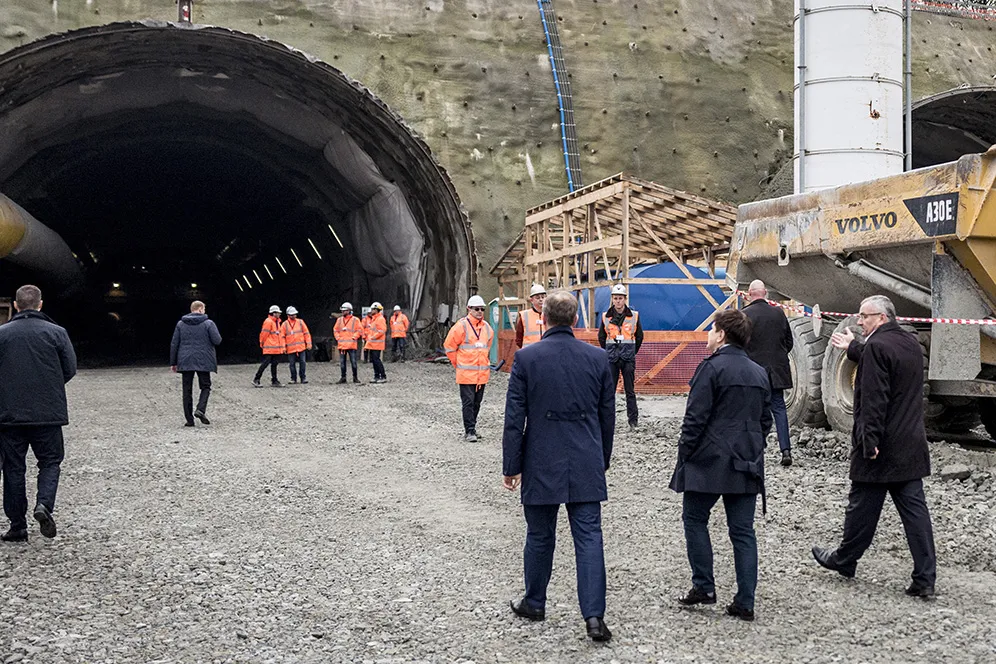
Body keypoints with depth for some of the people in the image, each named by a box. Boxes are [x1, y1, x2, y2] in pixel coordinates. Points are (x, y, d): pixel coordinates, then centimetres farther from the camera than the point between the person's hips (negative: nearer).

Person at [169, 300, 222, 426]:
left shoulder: (180, 324, 6)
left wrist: (173, 362, 10)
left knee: (187, 390, 7)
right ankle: (200, 410, -12)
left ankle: (189, 419, 6)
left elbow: (174, 344, 5)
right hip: (203, 361, -2)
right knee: (205, 386, 11)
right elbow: (217, 340, -9)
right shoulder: (208, 323, -5)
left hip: (185, 362, 3)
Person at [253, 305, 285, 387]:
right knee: (265, 363, -8)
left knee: (274, 364, 8)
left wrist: (283, 346, 18)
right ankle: (256, 380, -1)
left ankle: (274, 381, 11)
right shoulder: (268, 322, -12)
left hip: (276, 348, 9)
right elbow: (264, 334, -10)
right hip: (269, 348, -9)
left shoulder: (277, 322, 17)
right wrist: (262, 344, -3)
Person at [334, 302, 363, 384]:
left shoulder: (355, 320, 0)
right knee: (342, 362, 6)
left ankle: (355, 377, 9)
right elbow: (335, 330, 19)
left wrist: (353, 337, -8)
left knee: (353, 362, -2)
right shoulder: (339, 320, 12)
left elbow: (360, 330, -1)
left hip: (351, 345, -4)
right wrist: (338, 338, 6)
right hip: (341, 345, 4)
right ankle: (343, 377, 13)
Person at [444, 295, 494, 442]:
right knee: (468, 402, -5)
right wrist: (458, 363, 1)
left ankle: (471, 427, 23)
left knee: (477, 402, 12)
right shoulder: (461, 326, -10)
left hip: (483, 373, 6)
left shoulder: (487, 328, 9)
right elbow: (449, 346, -2)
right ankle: (470, 431, -3)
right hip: (466, 373, -6)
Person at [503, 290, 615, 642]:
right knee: (589, 537, 3)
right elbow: (607, 417, 7)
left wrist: (511, 466, 1)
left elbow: (514, 418, -7)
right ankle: (594, 615, -2)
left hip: (541, 464, -1)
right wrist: (602, 460, 19)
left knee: (540, 536, 14)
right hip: (587, 466, 1)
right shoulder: (598, 357, 0)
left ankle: (534, 603, 30)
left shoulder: (526, 357, -8)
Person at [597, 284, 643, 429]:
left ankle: (633, 419, 5)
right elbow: (601, 337, 16)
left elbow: (639, 336, 13)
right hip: (611, 359, 1)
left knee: (630, 391, 1)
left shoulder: (634, 316, 2)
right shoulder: (605, 317, 4)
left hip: (628, 359, -1)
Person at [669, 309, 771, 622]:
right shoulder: (760, 373, 12)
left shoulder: (712, 367, -10)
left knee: (695, 519, 11)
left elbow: (696, 417, -13)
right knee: (743, 530, 6)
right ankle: (745, 602, 7)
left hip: (710, 460, -6)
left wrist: (684, 454, -6)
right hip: (747, 464, 6)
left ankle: (703, 586, 9)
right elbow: (765, 421, 15)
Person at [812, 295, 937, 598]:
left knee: (862, 506, 9)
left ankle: (845, 559, 26)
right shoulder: (912, 343, 9)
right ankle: (925, 578, 5)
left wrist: (870, 441, -21)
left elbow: (874, 400, -22)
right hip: (912, 447, 8)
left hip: (881, 448, -7)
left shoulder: (876, 346, -17)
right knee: (915, 509, 6)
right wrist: (853, 347, 37)